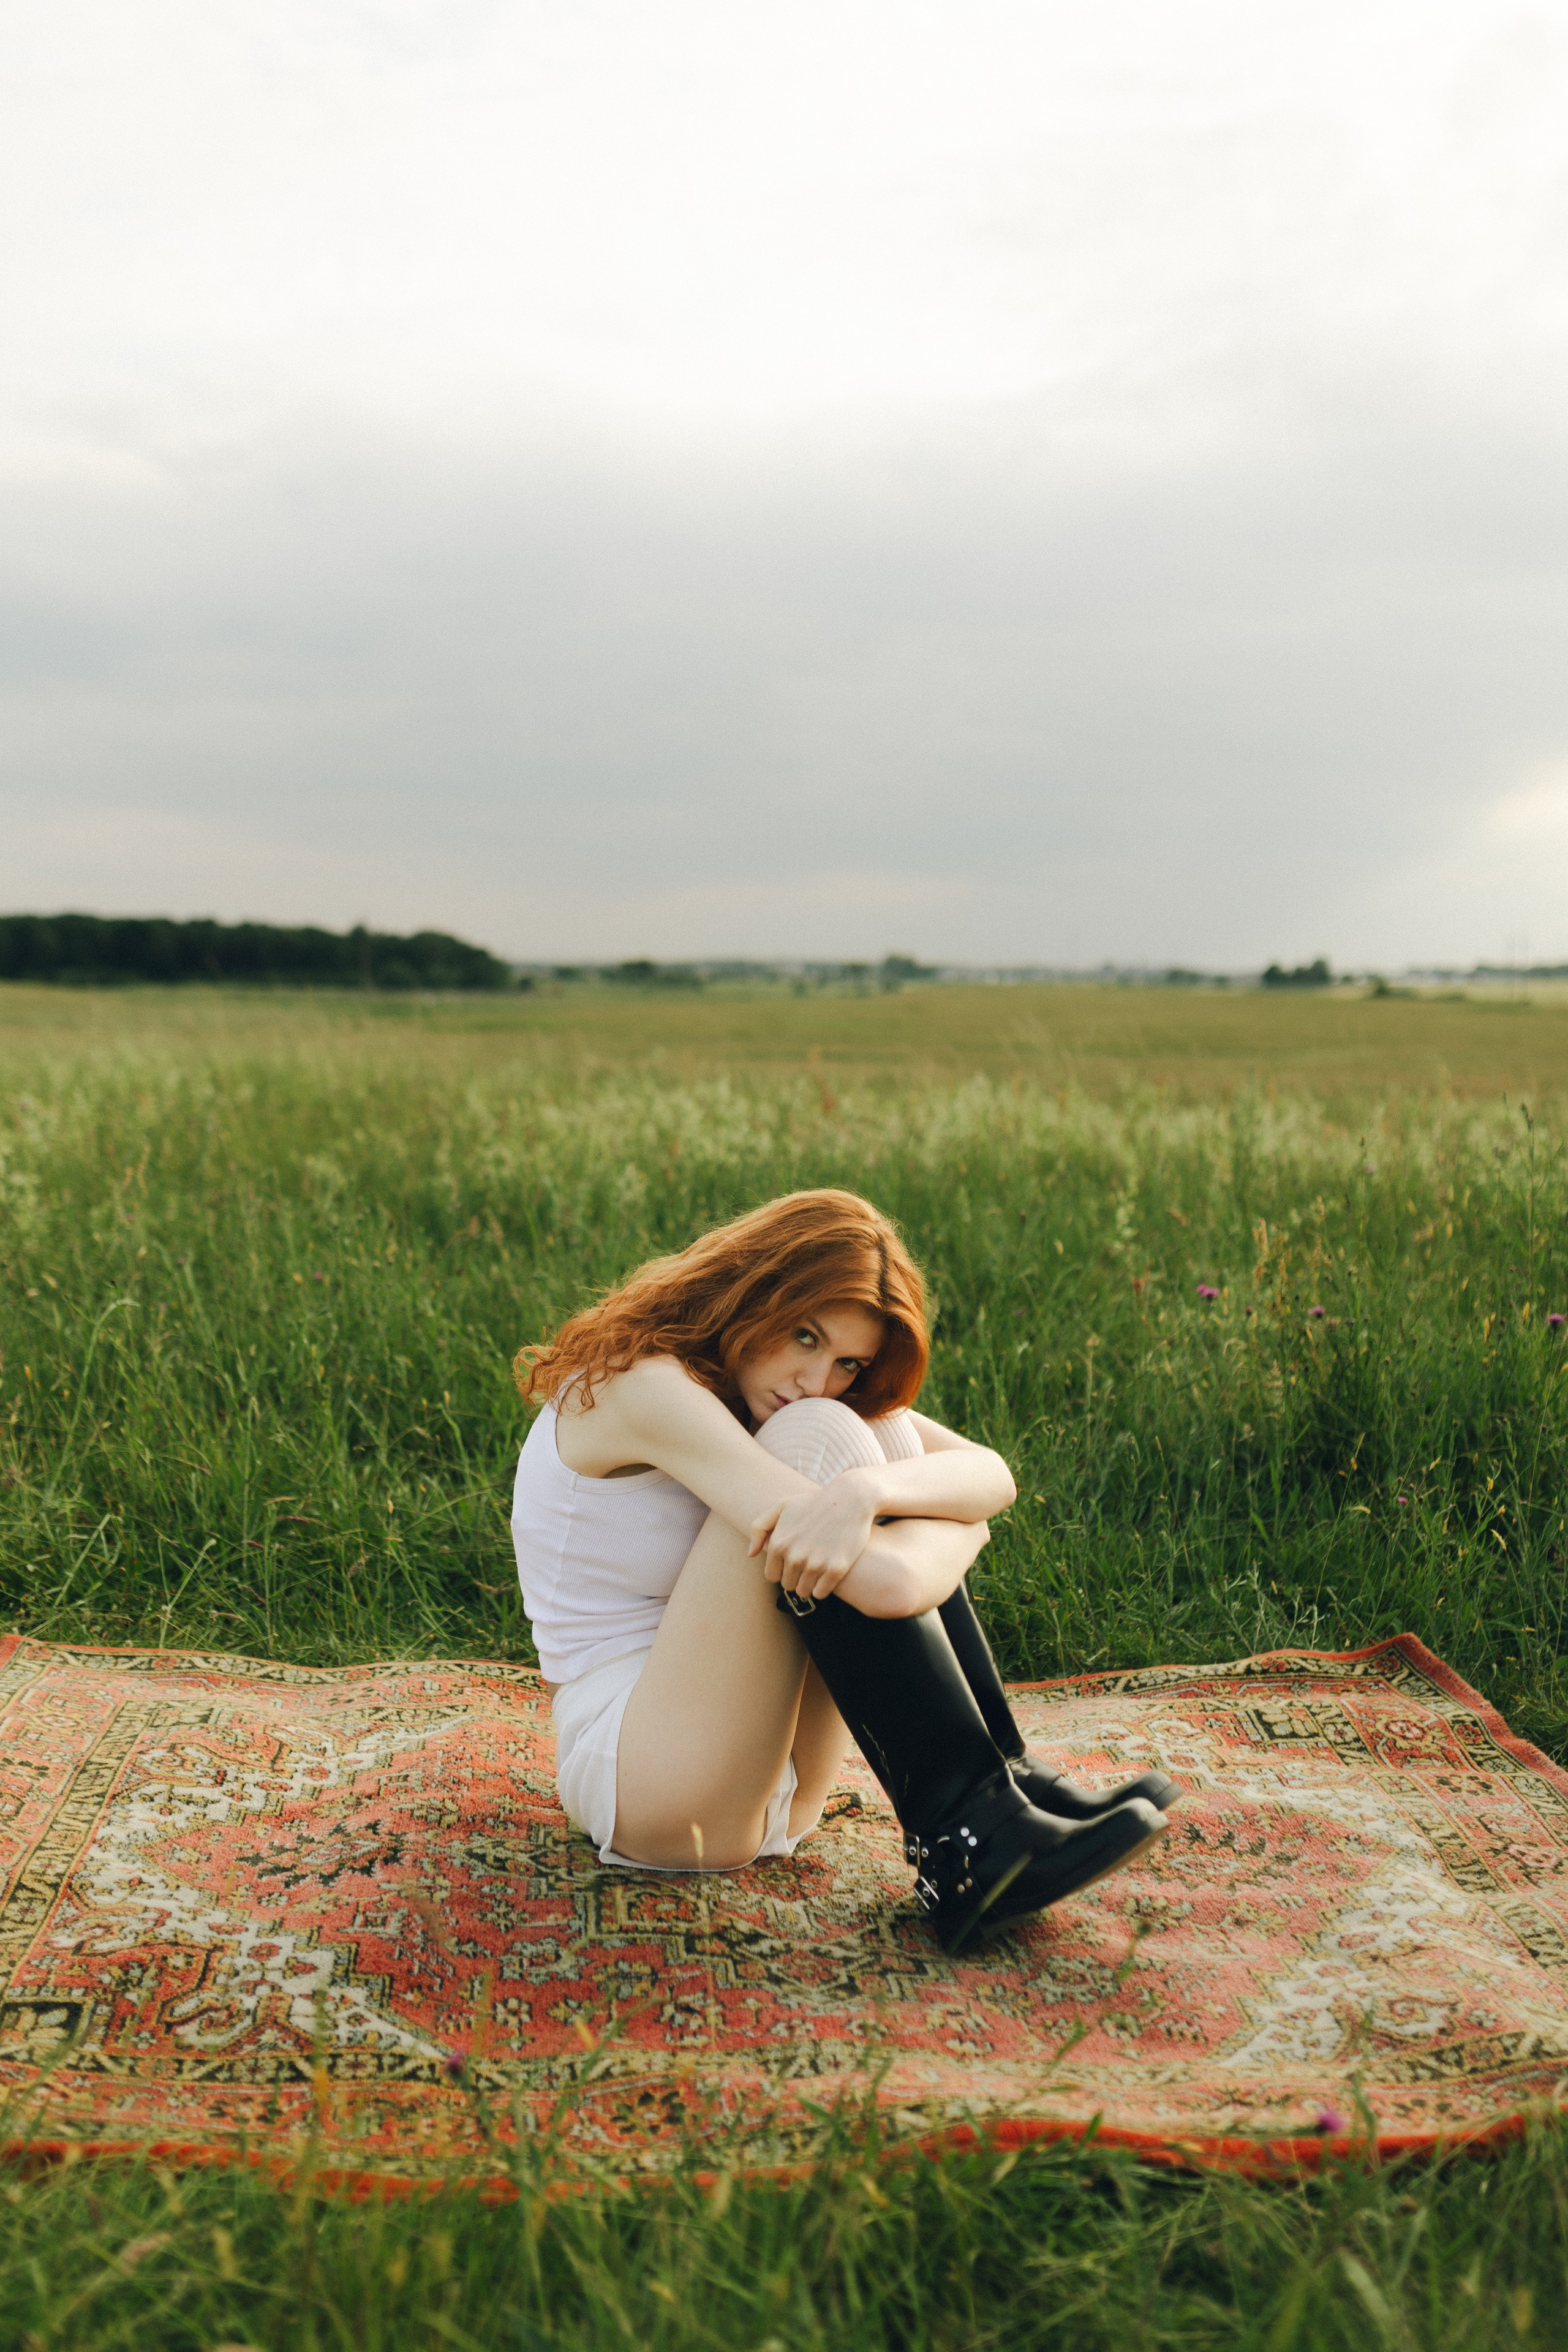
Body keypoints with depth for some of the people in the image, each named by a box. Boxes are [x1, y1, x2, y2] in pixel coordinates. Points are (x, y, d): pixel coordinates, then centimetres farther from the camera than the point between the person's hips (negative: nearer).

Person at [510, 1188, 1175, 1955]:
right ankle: (973, 1841, -24)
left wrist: (870, 1490, -29)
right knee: (820, 1436, -25)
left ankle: (1003, 1783, -15)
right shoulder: (645, 1384, -20)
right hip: (630, 1772, -8)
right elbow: (886, 1584, -31)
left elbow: (991, 1474, -11)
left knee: (890, 1441, -10)